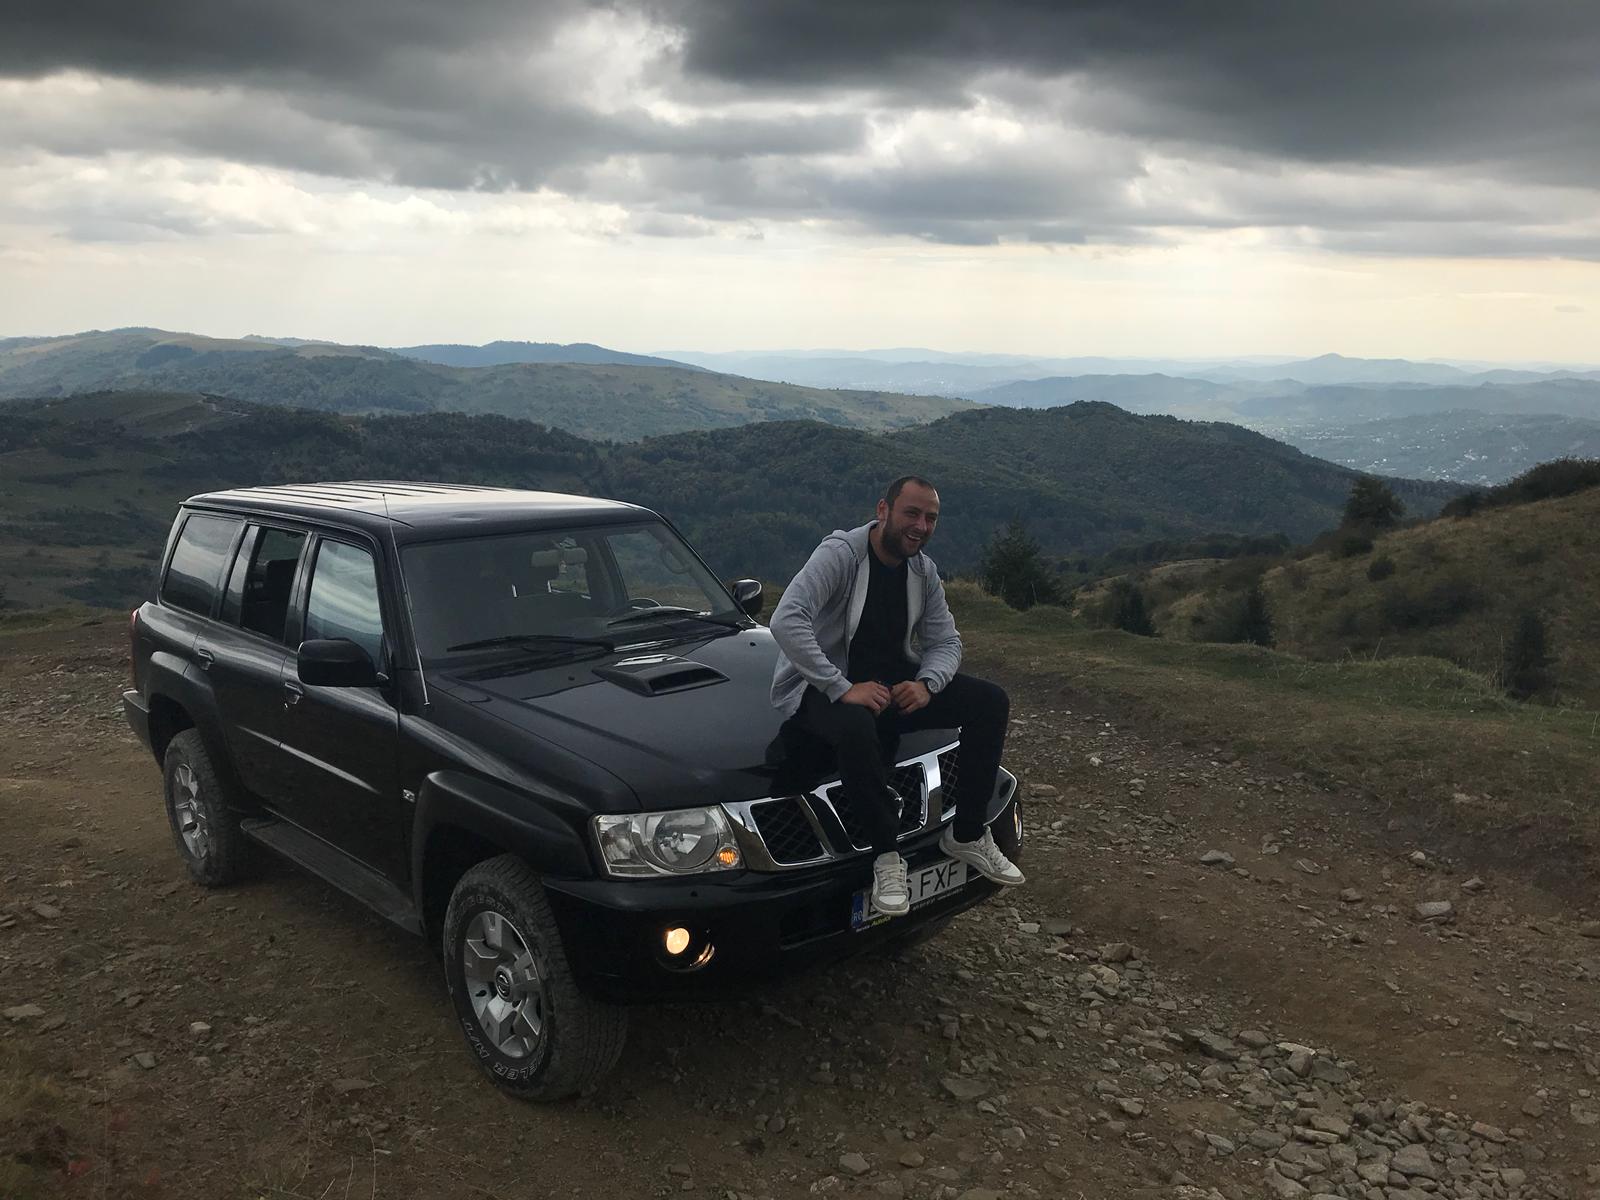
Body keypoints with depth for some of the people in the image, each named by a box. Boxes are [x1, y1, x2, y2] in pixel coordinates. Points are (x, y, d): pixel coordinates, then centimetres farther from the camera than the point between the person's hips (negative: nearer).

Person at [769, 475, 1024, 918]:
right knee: (857, 729, -42)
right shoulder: (840, 553, -19)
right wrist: (844, 688, -35)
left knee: (991, 702, -7)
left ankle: (967, 835, -1)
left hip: (894, 681, 7)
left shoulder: (923, 570, 3)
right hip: (824, 688, -7)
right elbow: (787, 621, -32)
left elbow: (944, 642, 8)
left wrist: (926, 683, -17)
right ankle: (887, 852, -23)